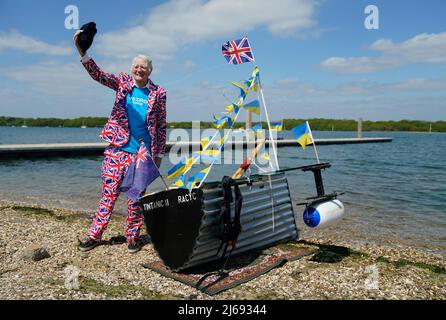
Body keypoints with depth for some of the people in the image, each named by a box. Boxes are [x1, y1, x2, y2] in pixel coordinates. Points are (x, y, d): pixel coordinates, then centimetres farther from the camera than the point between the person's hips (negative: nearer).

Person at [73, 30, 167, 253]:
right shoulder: (123, 83, 6)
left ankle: (133, 236, 18)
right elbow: (98, 74, -9)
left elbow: (161, 125, 6)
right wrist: (82, 52, -24)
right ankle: (94, 234, 14)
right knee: (108, 191, 3)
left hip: (142, 152, 0)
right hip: (117, 148, 1)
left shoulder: (158, 94, 3)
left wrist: (159, 153, 4)